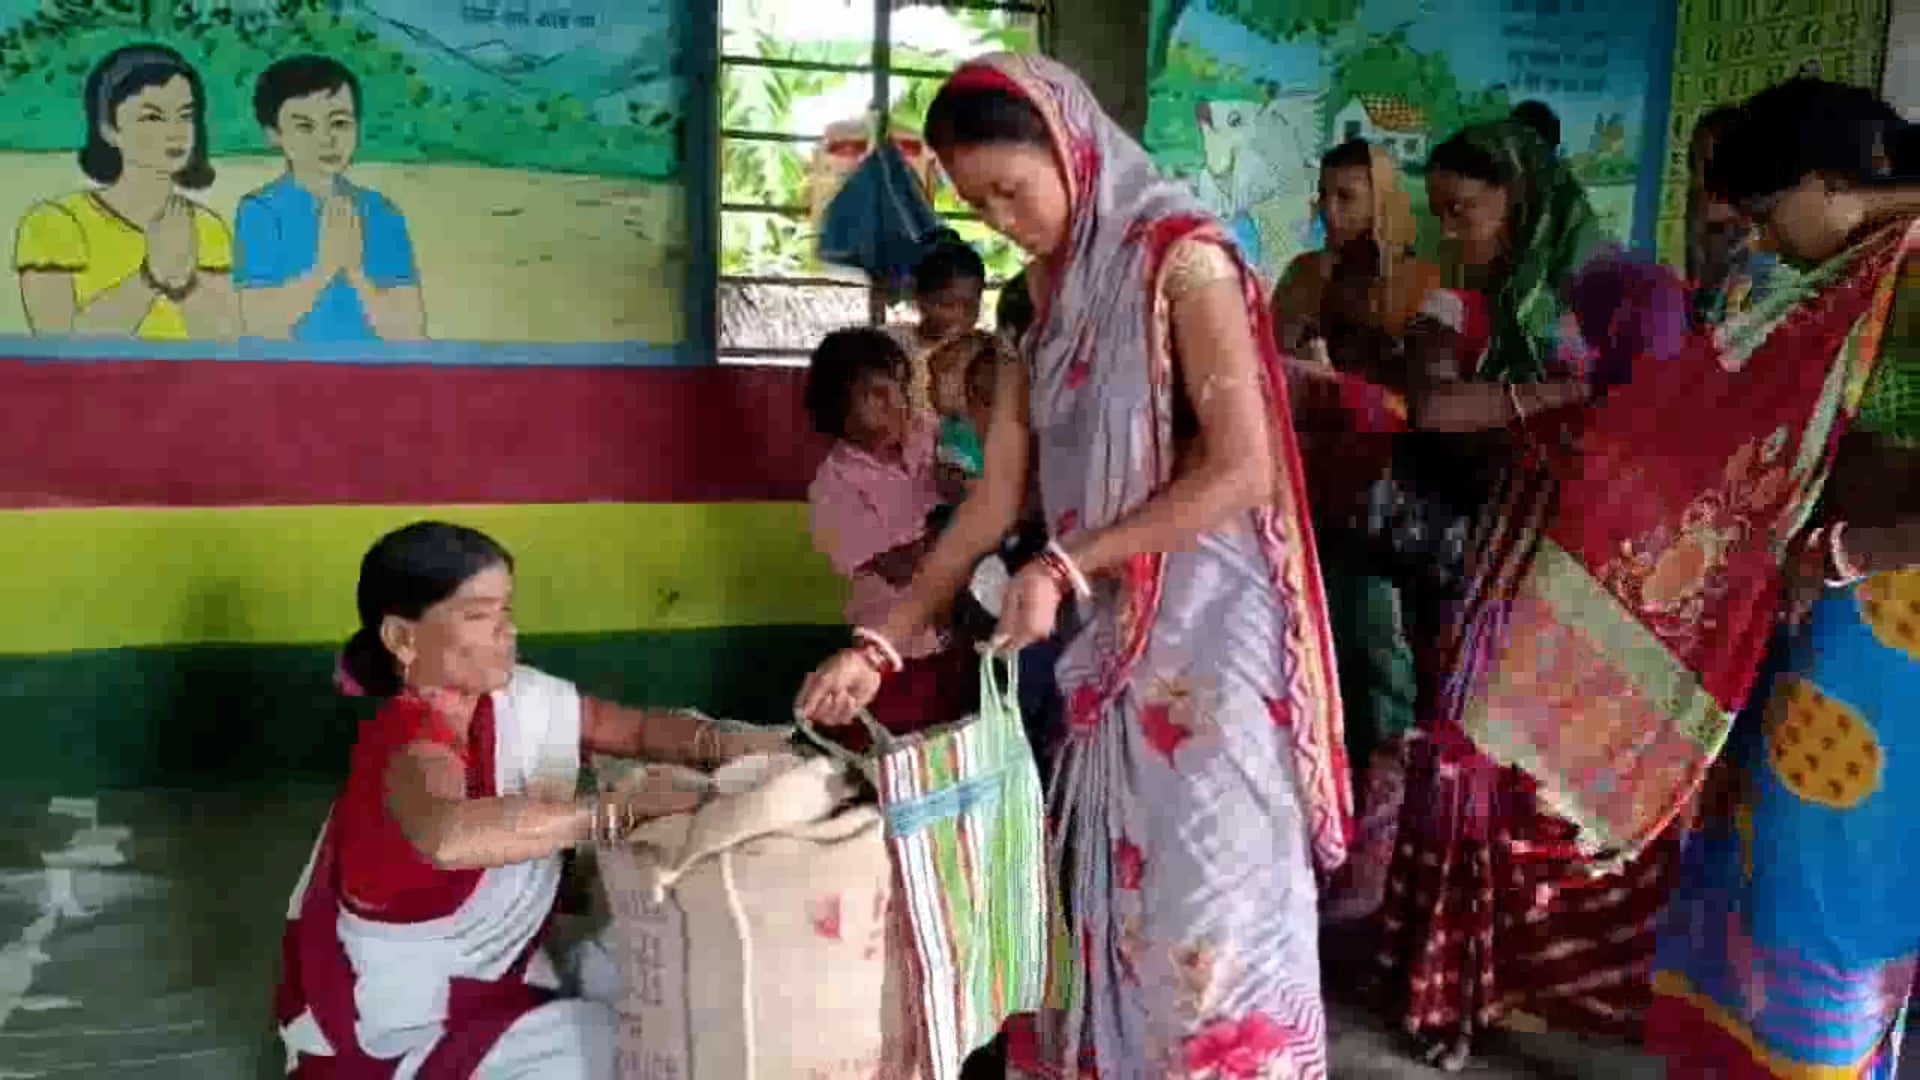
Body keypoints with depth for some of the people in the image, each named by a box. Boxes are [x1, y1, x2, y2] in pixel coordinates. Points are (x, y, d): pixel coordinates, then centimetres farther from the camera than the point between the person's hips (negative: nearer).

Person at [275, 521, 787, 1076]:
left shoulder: (519, 698, -6)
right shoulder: (408, 744, -30)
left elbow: (638, 727, 3)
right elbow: (447, 836, -53)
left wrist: (721, 745, -20)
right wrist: (622, 808, -48)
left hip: (492, 959, 7)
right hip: (412, 1012, -7)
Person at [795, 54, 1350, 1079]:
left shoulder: (1182, 256, -10)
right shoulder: (1050, 292, 10)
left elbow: (1242, 470, -18)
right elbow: (996, 492, 9)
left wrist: (1064, 567, -18)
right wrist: (883, 639, 3)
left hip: (1206, 629, -6)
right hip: (1110, 636, 7)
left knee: (1207, 903, 1)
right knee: (1117, 895, 11)